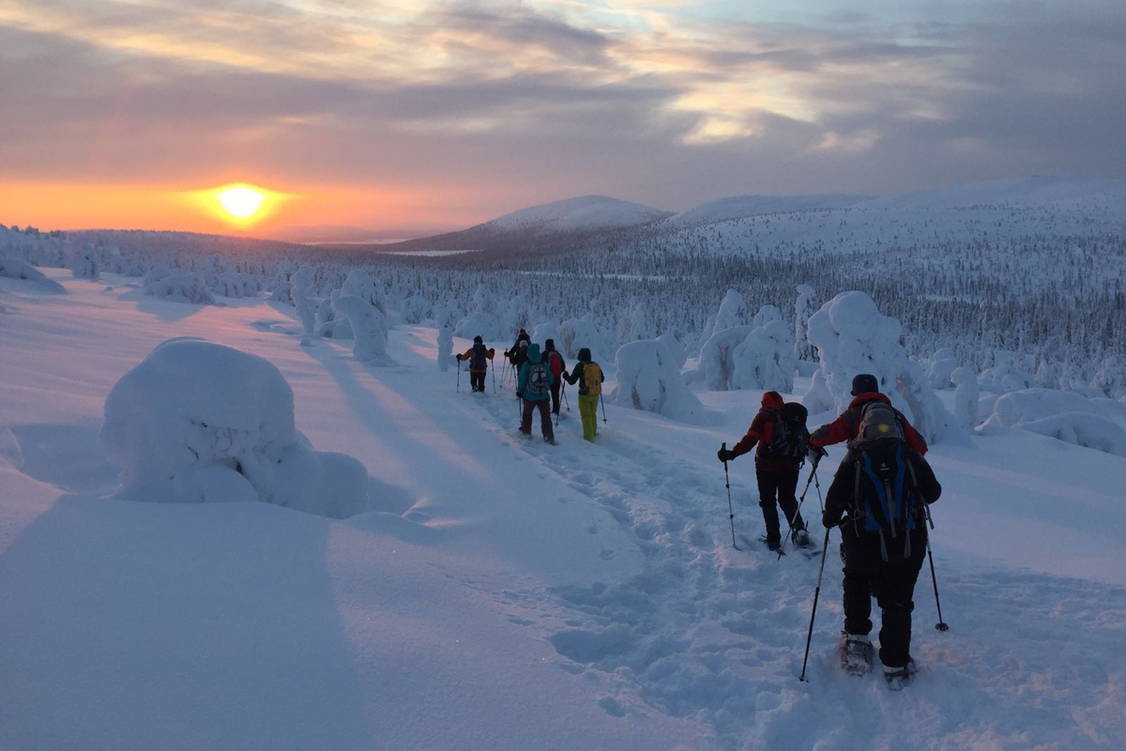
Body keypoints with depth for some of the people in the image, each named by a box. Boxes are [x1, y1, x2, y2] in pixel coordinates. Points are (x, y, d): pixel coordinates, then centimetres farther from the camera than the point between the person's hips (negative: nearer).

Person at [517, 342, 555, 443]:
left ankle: (526, 430, 37)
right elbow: (551, 379, 3)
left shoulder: (526, 365, -13)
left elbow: (522, 380, -7)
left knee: (527, 413, 22)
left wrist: (519, 391, 9)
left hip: (530, 396, -1)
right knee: (545, 416, 6)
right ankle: (549, 436, 0)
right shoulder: (544, 364, -5)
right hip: (544, 396, 1)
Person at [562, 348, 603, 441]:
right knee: (593, 413, 22)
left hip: (585, 394, -5)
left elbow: (572, 381, -12)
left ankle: (588, 437, 6)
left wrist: (566, 376, 8)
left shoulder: (580, 366, -14)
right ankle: (593, 432, 36)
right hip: (596, 394, 5)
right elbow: (602, 379, 13)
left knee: (586, 416, 5)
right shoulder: (596, 365, 0)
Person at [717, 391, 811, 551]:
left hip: (767, 466, -3)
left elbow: (750, 439, -17)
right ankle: (799, 528, -1)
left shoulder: (763, 416, -6)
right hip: (791, 466, 4)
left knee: (768, 502, 10)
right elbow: (807, 439, 12)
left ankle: (773, 539, 7)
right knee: (788, 499, 19)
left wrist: (732, 453, -19)